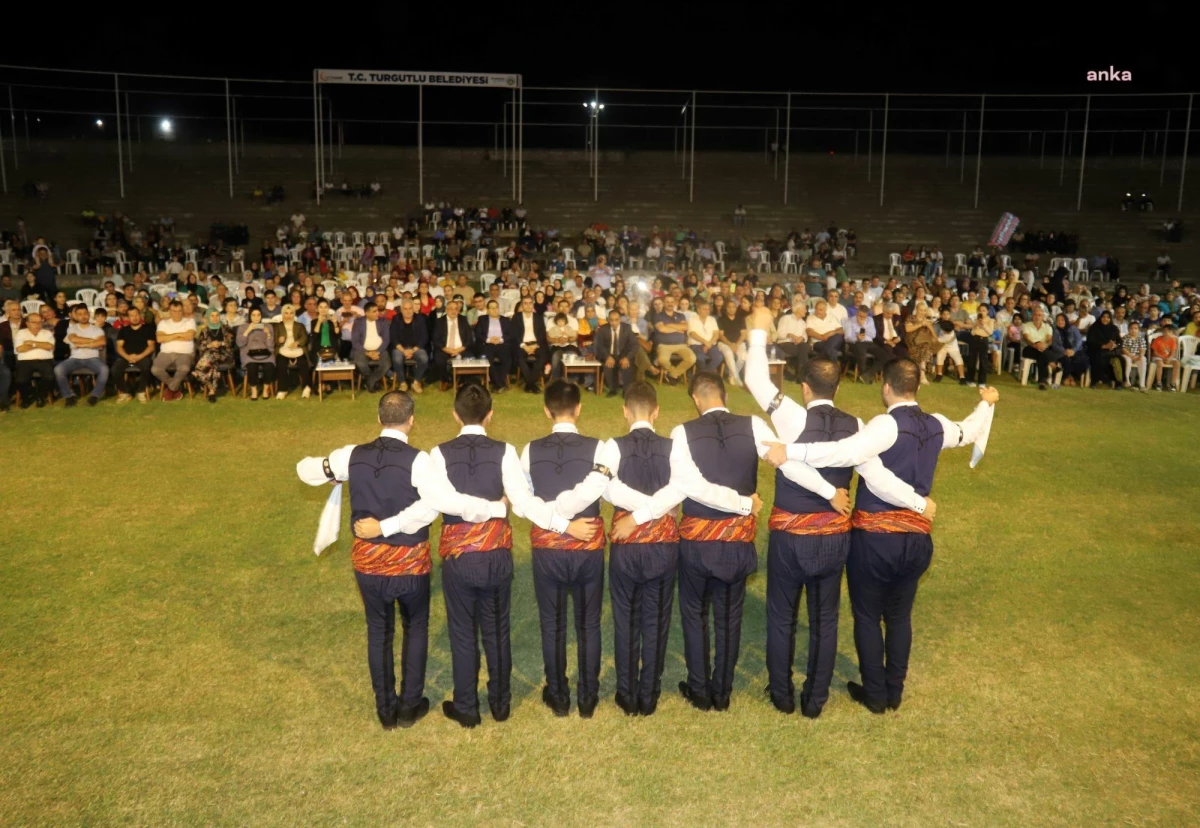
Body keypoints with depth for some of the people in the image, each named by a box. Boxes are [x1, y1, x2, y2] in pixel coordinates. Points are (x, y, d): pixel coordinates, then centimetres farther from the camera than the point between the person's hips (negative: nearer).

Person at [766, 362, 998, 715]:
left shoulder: (887, 425, -18)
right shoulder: (937, 425, 3)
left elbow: (846, 452, -36)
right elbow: (969, 432, 26)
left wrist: (789, 452, -37)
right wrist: (986, 403, 45)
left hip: (874, 537, -6)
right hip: (916, 537, 6)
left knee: (867, 616, 12)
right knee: (900, 615, 20)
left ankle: (875, 695, 23)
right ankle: (895, 693, 32)